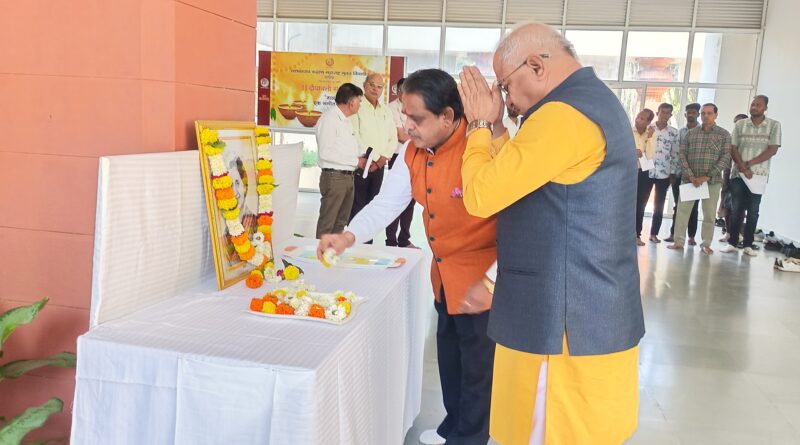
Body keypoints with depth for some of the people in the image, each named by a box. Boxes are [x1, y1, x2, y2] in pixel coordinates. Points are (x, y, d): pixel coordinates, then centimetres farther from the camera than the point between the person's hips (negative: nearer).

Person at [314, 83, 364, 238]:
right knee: (327, 223, -1)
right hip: (334, 177, -9)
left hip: (347, 176, 9)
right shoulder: (329, 118, -13)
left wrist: (360, 159, 1)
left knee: (341, 221, 15)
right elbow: (326, 153, -20)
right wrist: (355, 161, -16)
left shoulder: (346, 120, 15)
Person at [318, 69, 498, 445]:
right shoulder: (413, 153, 0)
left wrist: (490, 282, -27)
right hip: (444, 274, 8)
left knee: (476, 364, 8)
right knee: (448, 350, 23)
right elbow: (386, 204, 2)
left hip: (481, 279, -8)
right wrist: (349, 236, -14)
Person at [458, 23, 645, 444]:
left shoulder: (563, 114, -21)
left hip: (567, 322, -10)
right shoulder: (593, 100, 14)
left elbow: (481, 195, -20)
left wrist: (480, 124, -6)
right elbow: (515, 179, 16)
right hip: (592, 314, 10)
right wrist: (494, 126, 8)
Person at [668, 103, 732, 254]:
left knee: (709, 214, 4)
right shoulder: (690, 133, 6)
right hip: (689, 179, 1)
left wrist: (707, 176, -13)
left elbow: (725, 158, -4)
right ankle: (679, 241, 8)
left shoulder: (724, 134, 2)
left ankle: (706, 244, 15)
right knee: (682, 210, 0)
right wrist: (690, 176, -10)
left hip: (712, 180, -1)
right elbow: (682, 155, 3)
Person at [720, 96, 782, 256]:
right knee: (736, 209, 2)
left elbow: (772, 150, -6)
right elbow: (733, 149, 1)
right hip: (738, 174, 1)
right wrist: (743, 168, -11)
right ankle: (732, 242, 7)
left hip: (759, 175, -1)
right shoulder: (740, 125, 4)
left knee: (753, 211, 3)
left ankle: (748, 244, 9)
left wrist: (750, 163, -12)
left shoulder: (774, 125, 1)